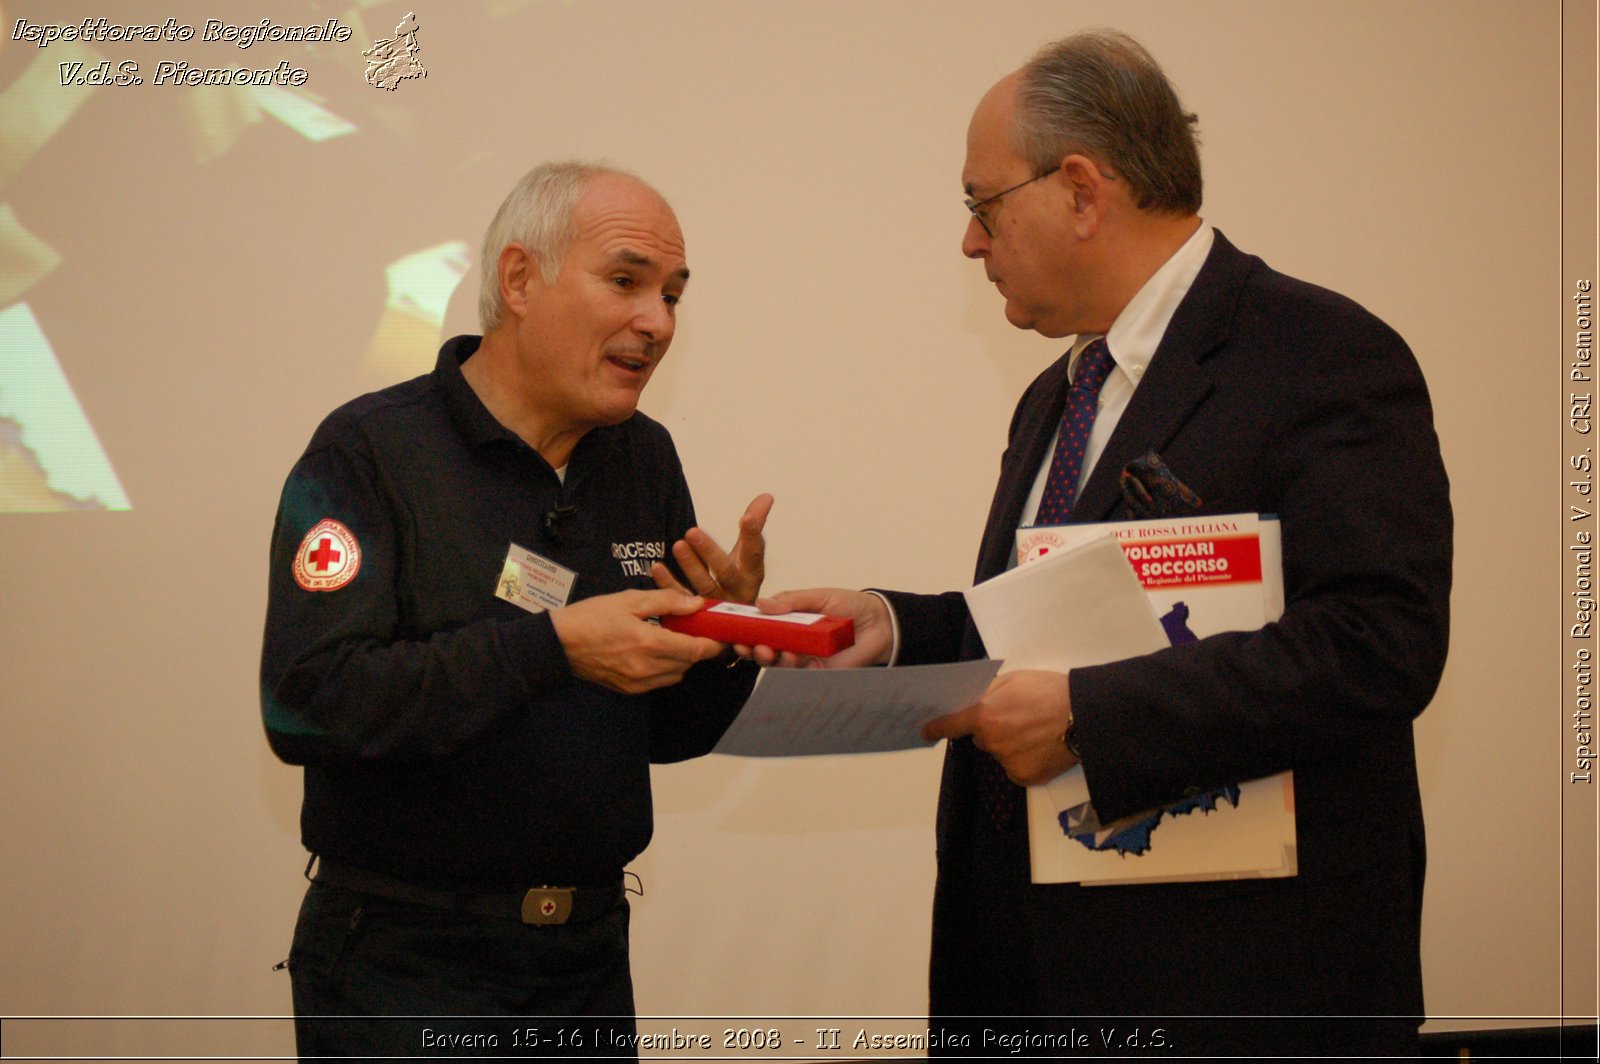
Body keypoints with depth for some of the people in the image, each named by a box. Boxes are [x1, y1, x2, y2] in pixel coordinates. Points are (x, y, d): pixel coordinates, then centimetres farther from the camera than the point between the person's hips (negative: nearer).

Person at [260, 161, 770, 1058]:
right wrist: (550, 647, -26)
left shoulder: (646, 461, 7)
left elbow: (670, 733, 10)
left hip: (588, 953, 6)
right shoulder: (370, 452, -11)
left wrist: (725, 635, -11)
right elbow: (304, 702, -23)